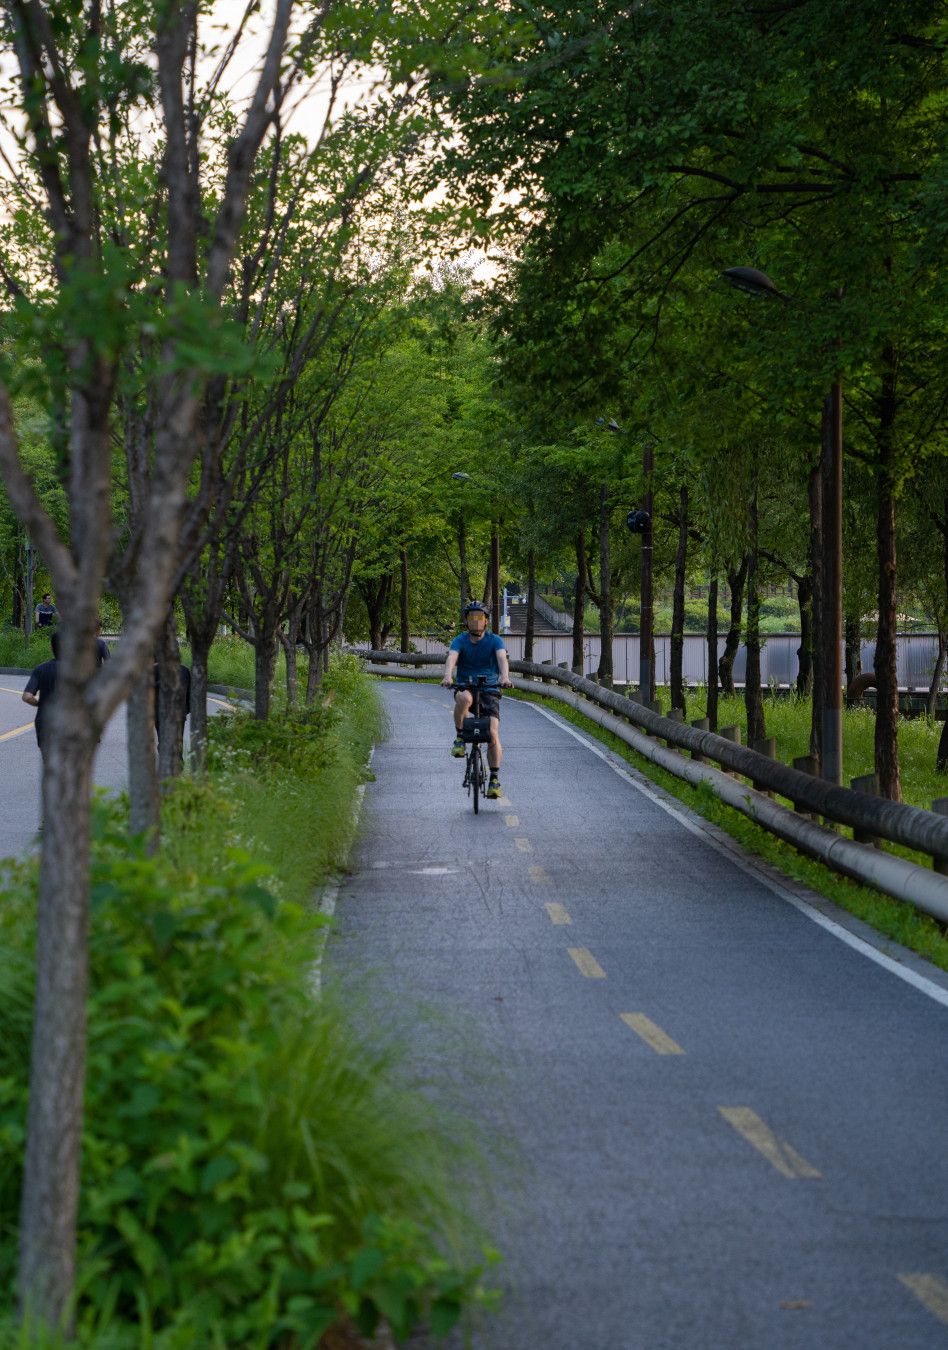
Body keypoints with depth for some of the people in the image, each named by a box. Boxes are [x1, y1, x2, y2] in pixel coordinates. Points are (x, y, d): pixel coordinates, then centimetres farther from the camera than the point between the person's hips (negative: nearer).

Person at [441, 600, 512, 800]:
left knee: (493, 733, -17)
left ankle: (494, 779, -8)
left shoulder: (495, 640, -1)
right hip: (465, 687, 0)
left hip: (489, 689, 0)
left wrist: (504, 677, -42)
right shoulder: (460, 641, -1)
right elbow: (451, 658, -21)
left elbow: (502, 659, -20)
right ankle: (459, 737, -17)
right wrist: (448, 676, -43)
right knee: (463, 698, -39)